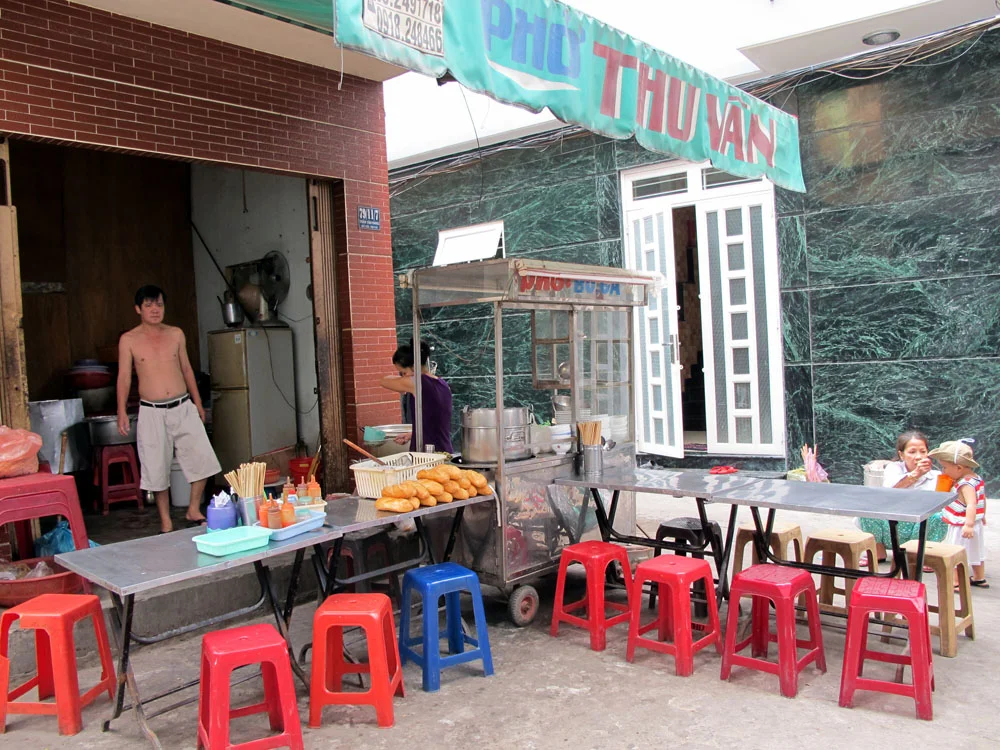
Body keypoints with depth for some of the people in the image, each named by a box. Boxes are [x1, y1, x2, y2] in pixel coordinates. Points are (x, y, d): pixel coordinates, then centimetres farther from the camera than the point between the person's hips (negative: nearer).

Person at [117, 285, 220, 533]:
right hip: (152, 412, -2)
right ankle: (166, 522, 18)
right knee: (157, 468, 3)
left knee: (202, 459, -4)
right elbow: (124, 377, -1)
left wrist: (197, 402, 18)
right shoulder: (128, 340, -1)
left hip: (183, 408, 2)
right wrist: (122, 411, -11)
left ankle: (194, 510, 14)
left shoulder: (176, 334, 7)